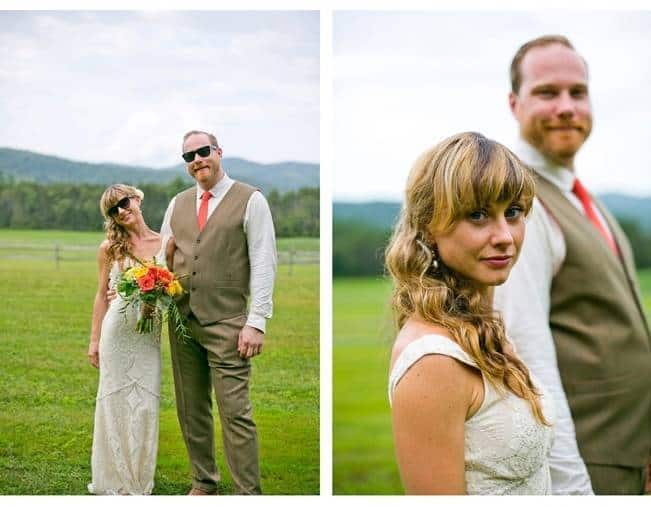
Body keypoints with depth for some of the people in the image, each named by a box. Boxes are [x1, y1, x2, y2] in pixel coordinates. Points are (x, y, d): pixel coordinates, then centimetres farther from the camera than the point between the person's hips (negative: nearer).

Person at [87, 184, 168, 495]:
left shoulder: (164, 243, 4)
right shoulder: (110, 248, 3)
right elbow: (102, 296, 7)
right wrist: (94, 340, 4)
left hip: (150, 333, 1)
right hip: (117, 329, -1)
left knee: (146, 404, 2)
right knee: (116, 401, 5)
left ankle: (140, 481, 16)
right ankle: (114, 479, 16)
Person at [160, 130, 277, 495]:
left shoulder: (250, 200, -3)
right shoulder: (178, 204, 13)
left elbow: (264, 265, -6)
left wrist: (256, 322, -13)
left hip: (227, 324, -5)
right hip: (181, 321, 5)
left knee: (236, 413, -7)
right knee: (191, 410, 12)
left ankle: (249, 494, 1)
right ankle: (203, 483, 26)